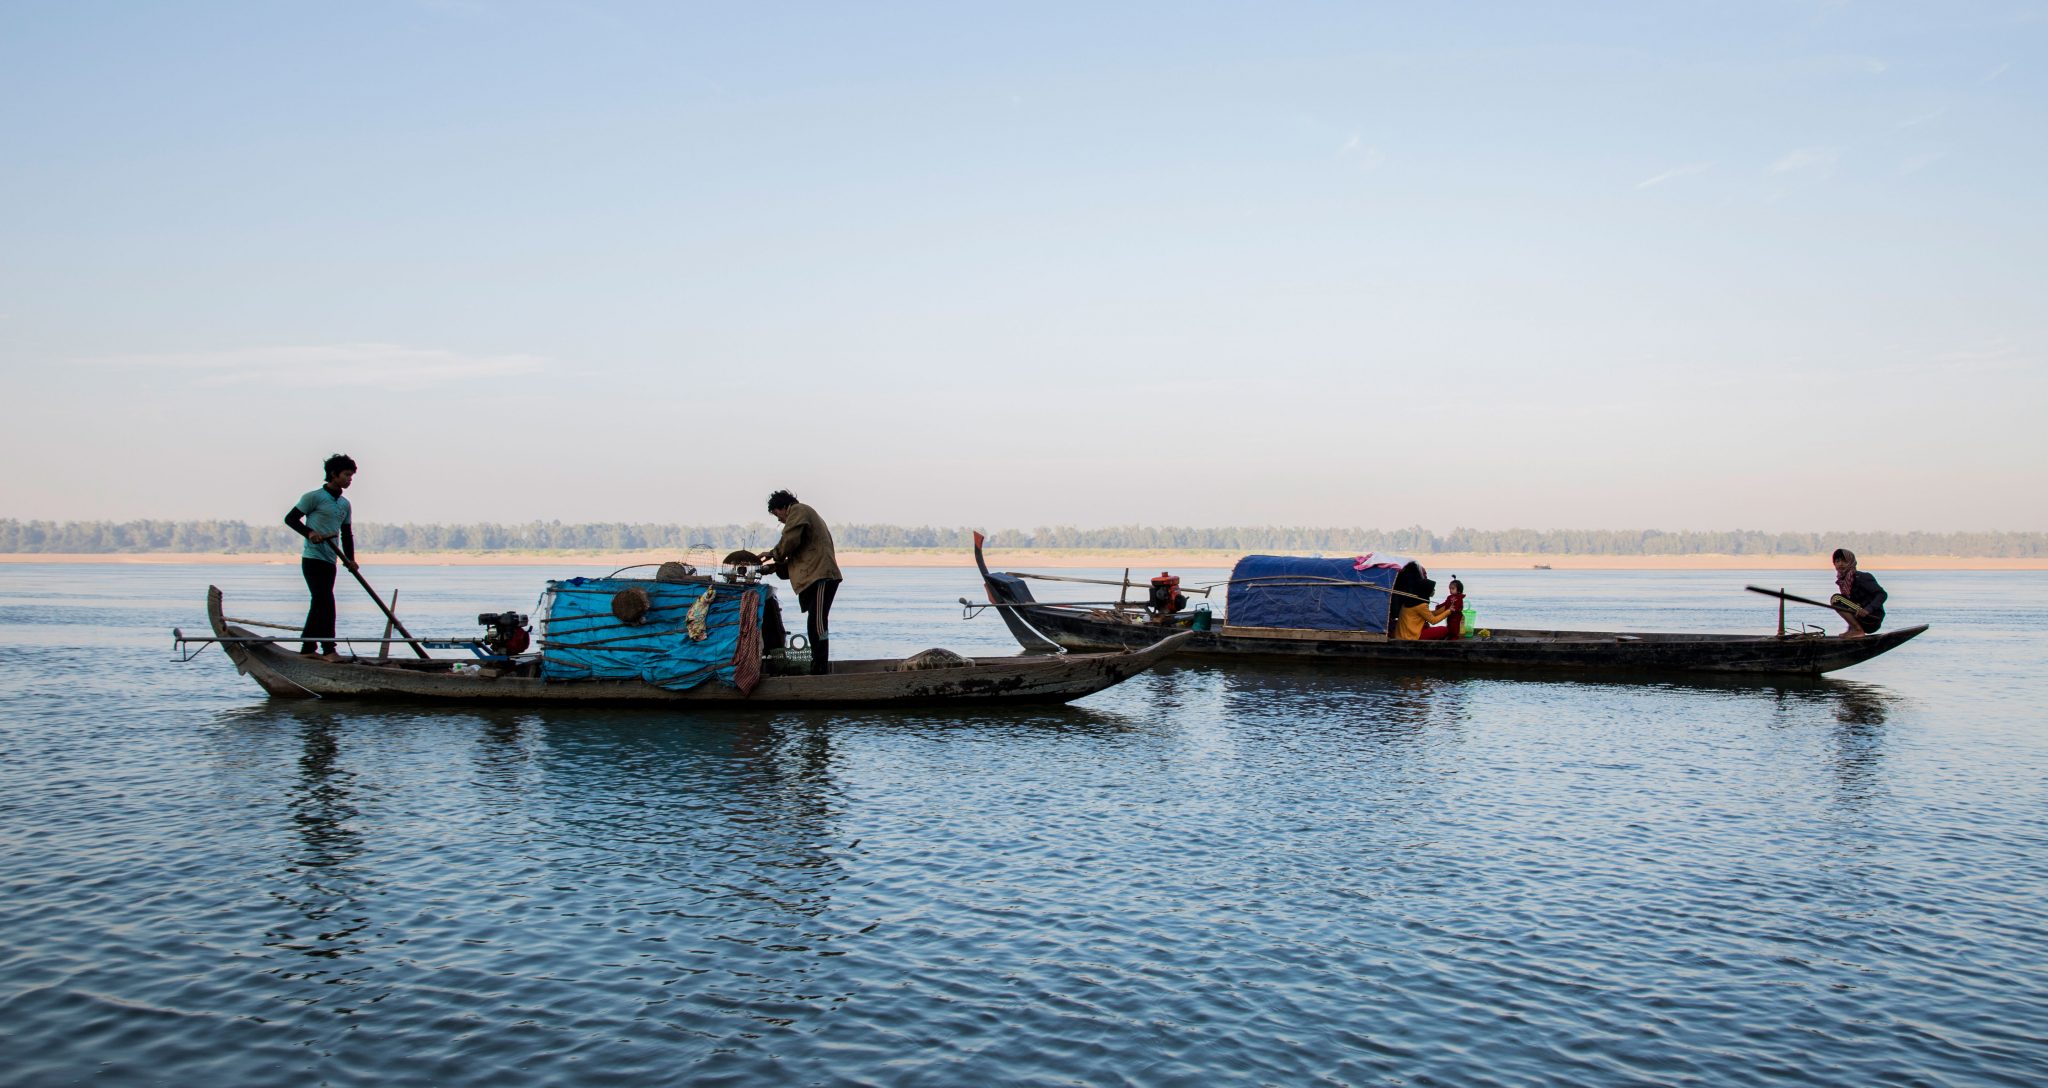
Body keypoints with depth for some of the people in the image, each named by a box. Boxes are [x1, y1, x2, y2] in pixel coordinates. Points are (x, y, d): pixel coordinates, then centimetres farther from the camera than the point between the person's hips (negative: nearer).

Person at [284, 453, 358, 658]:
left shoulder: (345, 504, 15)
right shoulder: (314, 497, -6)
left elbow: (347, 534, 19)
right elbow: (290, 518, -6)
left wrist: (350, 559, 6)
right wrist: (309, 533, -21)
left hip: (330, 562, 8)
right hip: (313, 558, -8)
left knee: (319, 604, 11)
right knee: (326, 602, -14)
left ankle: (307, 648, 19)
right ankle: (329, 649, -13)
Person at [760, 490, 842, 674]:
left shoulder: (798, 511, 2)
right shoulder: (806, 515, 33)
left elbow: (789, 541, -13)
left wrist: (774, 554, 4)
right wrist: (778, 566, 20)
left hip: (820, 577, -11)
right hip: (816, 578, 11)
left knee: (816, 625, -15)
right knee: (816, 626, 9)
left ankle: (819, 671, -21)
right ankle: (818, 670, 10)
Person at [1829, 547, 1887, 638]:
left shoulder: (1861, 577, -13)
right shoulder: (1842, 580, 11)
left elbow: (1882, 594, -19)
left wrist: (1868, 610, -31)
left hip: (1873, 619, -9)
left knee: (1836, 598, -16)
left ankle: (1858, 630, -17)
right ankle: (1852, 630, 9)